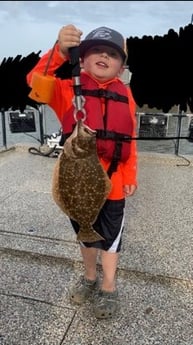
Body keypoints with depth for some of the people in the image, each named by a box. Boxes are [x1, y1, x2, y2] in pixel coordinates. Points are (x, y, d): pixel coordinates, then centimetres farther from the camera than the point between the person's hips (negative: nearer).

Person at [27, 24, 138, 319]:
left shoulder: (125, 96, 1)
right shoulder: (71, 89, -3)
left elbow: (130, 142, 3)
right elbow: (36, 83, -22)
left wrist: (130, 177, 2)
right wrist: (60, 51, -36)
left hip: (112, 183, 0)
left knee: (110, 237, 14)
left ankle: (109, 289, 36)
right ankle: (90, 278, 46)